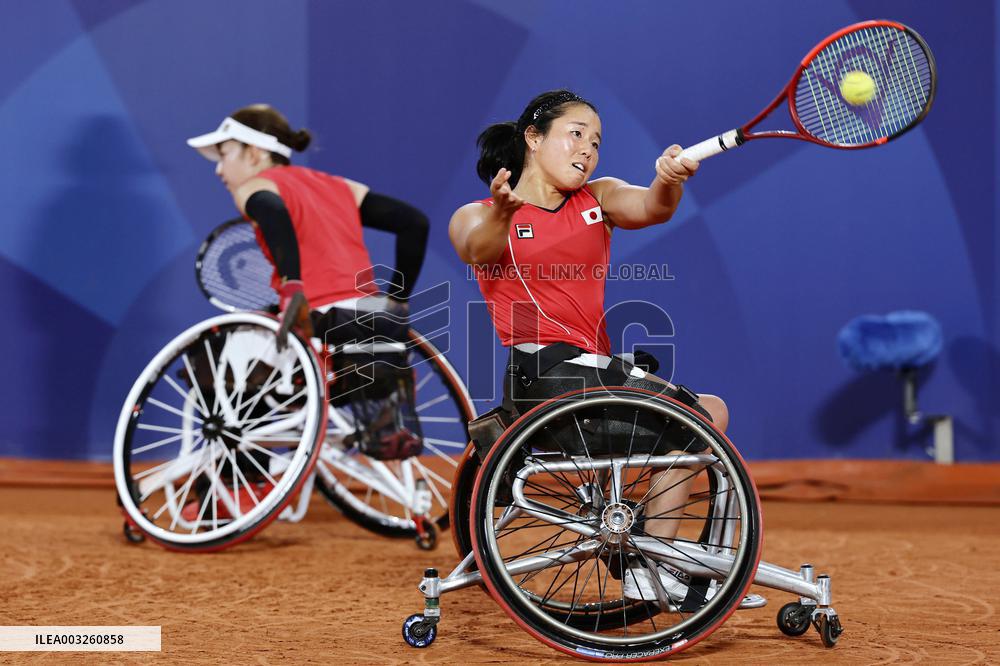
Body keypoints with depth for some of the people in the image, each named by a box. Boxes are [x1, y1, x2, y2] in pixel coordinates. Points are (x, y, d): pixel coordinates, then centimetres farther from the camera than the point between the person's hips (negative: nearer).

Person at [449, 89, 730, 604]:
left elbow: (648, 208, -8)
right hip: (545, 373, -7)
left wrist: (668, 183, -32)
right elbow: (477, 250, -24)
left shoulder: (599, 198, 14)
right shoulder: (477, 217, 1)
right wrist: (501, 215, -47)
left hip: (599, 371, 7)